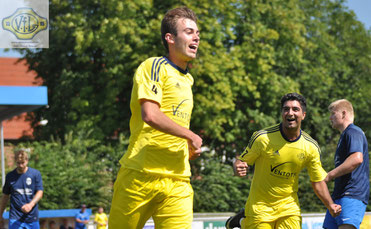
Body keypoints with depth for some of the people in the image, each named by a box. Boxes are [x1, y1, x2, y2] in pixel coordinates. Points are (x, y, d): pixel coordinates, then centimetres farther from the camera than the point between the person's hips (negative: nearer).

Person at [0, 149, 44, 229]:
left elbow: (40, 192, -4)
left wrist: (31, 204, -24)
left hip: (32, 217, 1)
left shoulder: (35, 174, 0)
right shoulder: (10, 176, 4)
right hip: (15, 218, 0)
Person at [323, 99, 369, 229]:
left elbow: (357, 159, -23)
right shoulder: (344, 135, 27)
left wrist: (330, 176, -18)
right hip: (339, 196, 11)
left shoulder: (353, 132, -6)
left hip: (352, 195, -11)